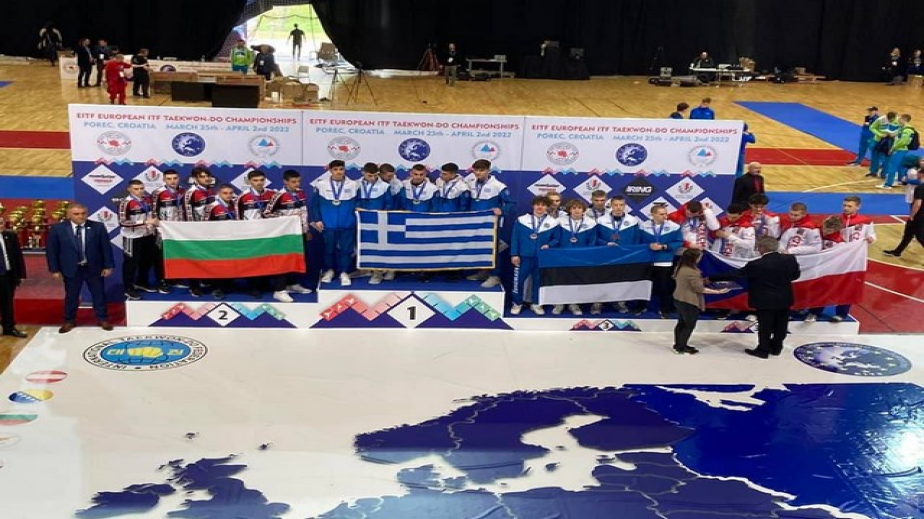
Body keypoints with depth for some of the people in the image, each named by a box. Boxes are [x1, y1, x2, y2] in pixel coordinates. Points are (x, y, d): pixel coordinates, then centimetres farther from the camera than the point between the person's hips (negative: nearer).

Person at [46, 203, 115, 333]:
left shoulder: (98, 227, -6)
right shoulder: (58, 229, -7)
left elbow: (106, 247, -1)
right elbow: (51, 250, -3)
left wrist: (108, 266, -3)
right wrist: (54, 269, -5)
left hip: (93, 268, 1)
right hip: (71, 269, 0)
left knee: (99, 294, 11)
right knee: (71, 296, 11)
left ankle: (102, 319, 27)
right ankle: (69, 320, 28)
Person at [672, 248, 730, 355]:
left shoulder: (679, 268, 2)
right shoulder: (692, 272, -26)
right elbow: (700, 289, -21)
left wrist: (702, 280, 23)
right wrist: (718, 291, -17)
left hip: (679, 299, 9)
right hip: (689, 302, -9)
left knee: (681, 323, 19)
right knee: (689, 325, 5)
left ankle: (678, 345, 28)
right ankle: (681, 348, 11)